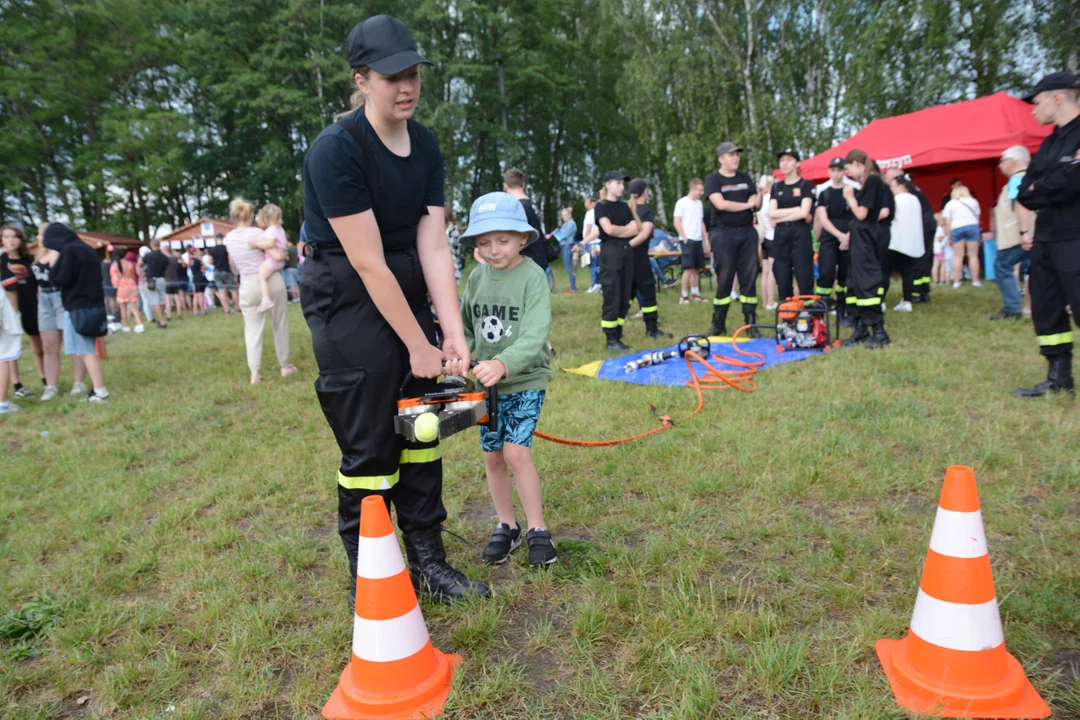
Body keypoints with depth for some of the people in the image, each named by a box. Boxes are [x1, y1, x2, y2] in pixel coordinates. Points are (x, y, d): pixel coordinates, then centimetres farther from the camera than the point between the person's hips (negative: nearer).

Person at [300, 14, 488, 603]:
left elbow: (433, 245, -4)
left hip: (407, 290, 7)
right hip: (346, 297, -7)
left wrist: (453, 334, -12)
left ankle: (428, 562, 23)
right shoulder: (335, 150, -19)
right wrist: (419, 346, -17)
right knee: (369, 444, -3)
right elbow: (368, 264, -21)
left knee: (420, 428, 8)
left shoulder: (425, 146, 2)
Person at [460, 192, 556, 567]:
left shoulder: (533, 277, -15)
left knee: (516, 452, -14)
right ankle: (506, 526, 27)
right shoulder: (476, 277, 2)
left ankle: (538, 530, 4)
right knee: (492, 456, 9)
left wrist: (503, 363, -43)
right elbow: (468, 327, 12)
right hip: (487, 384, 5)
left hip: (526, 381, -5)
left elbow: (535, 336, -27)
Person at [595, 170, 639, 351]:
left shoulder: (624, 206, 17)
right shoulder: (601, 206, -1)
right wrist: (627, 228, 1)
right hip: (610, 252, -7)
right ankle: (610, 340, -4)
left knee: (625, 298, 5)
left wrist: (618, 232, -8)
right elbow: (608, 229, -15)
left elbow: (637, 230, 9)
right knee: (612, 297, -8)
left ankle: (617, 337, 11)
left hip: (627, 252, 7)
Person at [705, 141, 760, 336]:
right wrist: (746, 204, -5)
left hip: (747, 232, 4)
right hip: (724, 233, -4)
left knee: (749, 278, 2)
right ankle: (718, 324, 8)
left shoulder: (745, 178, 16)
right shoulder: (713, 180, 1)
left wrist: (760, 195, -7)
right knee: (724, 279, -1)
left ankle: (751, 323, 6)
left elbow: (756, 205, 16)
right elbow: (721, 204, -14)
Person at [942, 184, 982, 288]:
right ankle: (975, 281, 2)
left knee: (958, 256, 3)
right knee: (973, 255, 2)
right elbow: (977, 217, 14)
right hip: (972, 226, 0)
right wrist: (978, 234, 24)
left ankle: (956, 281, 0)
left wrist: (949, 237, 7)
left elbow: (947, 222, 5)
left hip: (956, 229, 0)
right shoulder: (973, 201, 18)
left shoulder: (950, 204, 13)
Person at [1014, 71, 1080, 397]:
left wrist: (1036, 191, -4)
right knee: (1046, 309, 12)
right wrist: (1025, 227, 0)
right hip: (1046, 238, 9)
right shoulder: (1051, 141, 16)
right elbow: (1026, 188, 13)